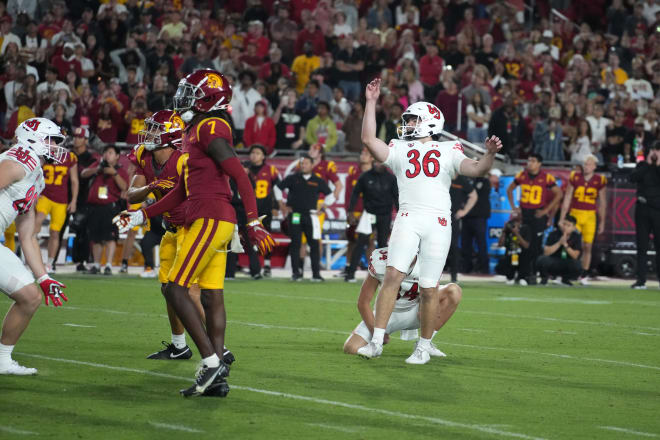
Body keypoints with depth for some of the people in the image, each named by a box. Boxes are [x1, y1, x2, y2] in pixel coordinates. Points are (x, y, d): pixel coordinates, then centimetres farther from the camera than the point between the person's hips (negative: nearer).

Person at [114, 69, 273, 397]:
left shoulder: (210, 128, -11)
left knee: (176, 290, -8)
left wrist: (253, 222, -22)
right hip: (215, 222, 10)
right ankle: (217, 379, 6)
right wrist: (140, 216, 27)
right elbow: (181, 192, 26)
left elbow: (240, 175, -18)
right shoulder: (194, 132, 20)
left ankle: (211, 361, -10)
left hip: (210, 220, -10)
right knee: (212, 296, 7)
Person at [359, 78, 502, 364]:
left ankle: (424, 347, 12)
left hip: (437, 222, -1)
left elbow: (476, 170, 4)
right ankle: (377, 341, -13)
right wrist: (371, 102, 7)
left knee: (428, 289, -1)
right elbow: (368, 139, 7)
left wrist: (489, 156, -16)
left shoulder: (448, 152, 15)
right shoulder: (399, 150, 19)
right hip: (408, 219, 1)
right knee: (393, 275, -15)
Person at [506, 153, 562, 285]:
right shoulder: (522, 175, 4)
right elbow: (509, 189, 18)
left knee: (535, 246, -2)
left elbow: (558, 194, -2)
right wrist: (514, 207, 9)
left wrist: (546, 210, -5)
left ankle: (533, 275, 7)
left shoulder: (546, 177, -7)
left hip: (538, 214, -3)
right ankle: (522, 275, 7)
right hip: (523, 212, 3)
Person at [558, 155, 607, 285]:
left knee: (587, 246, 1)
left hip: (590, 216, 0)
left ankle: (584, 275, 10)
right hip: (574, 214, 0)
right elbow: (567, 199, 6)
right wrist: (562, 219, 5)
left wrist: (602, 222, 10)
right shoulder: (575, 178, 1)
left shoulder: (599, 180, 1)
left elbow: (602, 203, 9)